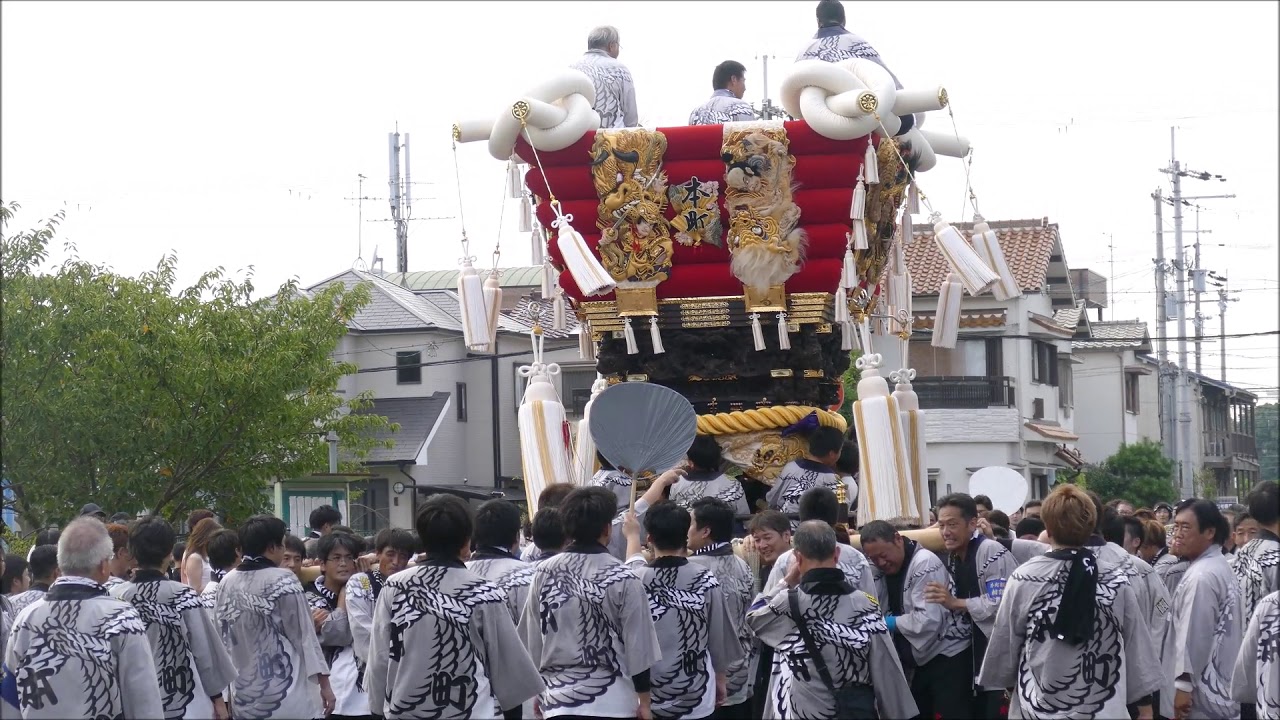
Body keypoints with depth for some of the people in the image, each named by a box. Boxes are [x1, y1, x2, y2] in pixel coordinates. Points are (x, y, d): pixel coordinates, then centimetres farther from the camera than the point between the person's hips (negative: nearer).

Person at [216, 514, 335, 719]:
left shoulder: (226, 583, 5)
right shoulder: (283, 581, -11)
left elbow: (222, 636, 10)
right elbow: (304, 635, -8)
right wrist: (324, 682, -2)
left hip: (245, 696, 6)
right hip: (288, 696, -6)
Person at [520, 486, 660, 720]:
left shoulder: (543, 573, 1)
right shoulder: (623, 579, -8)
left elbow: (532, 642, 9)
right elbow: (638, 647, -4)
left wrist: (537, 690, 22)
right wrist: (644, 701, 7)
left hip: (558, 699, 3)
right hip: (612, 701, -3)